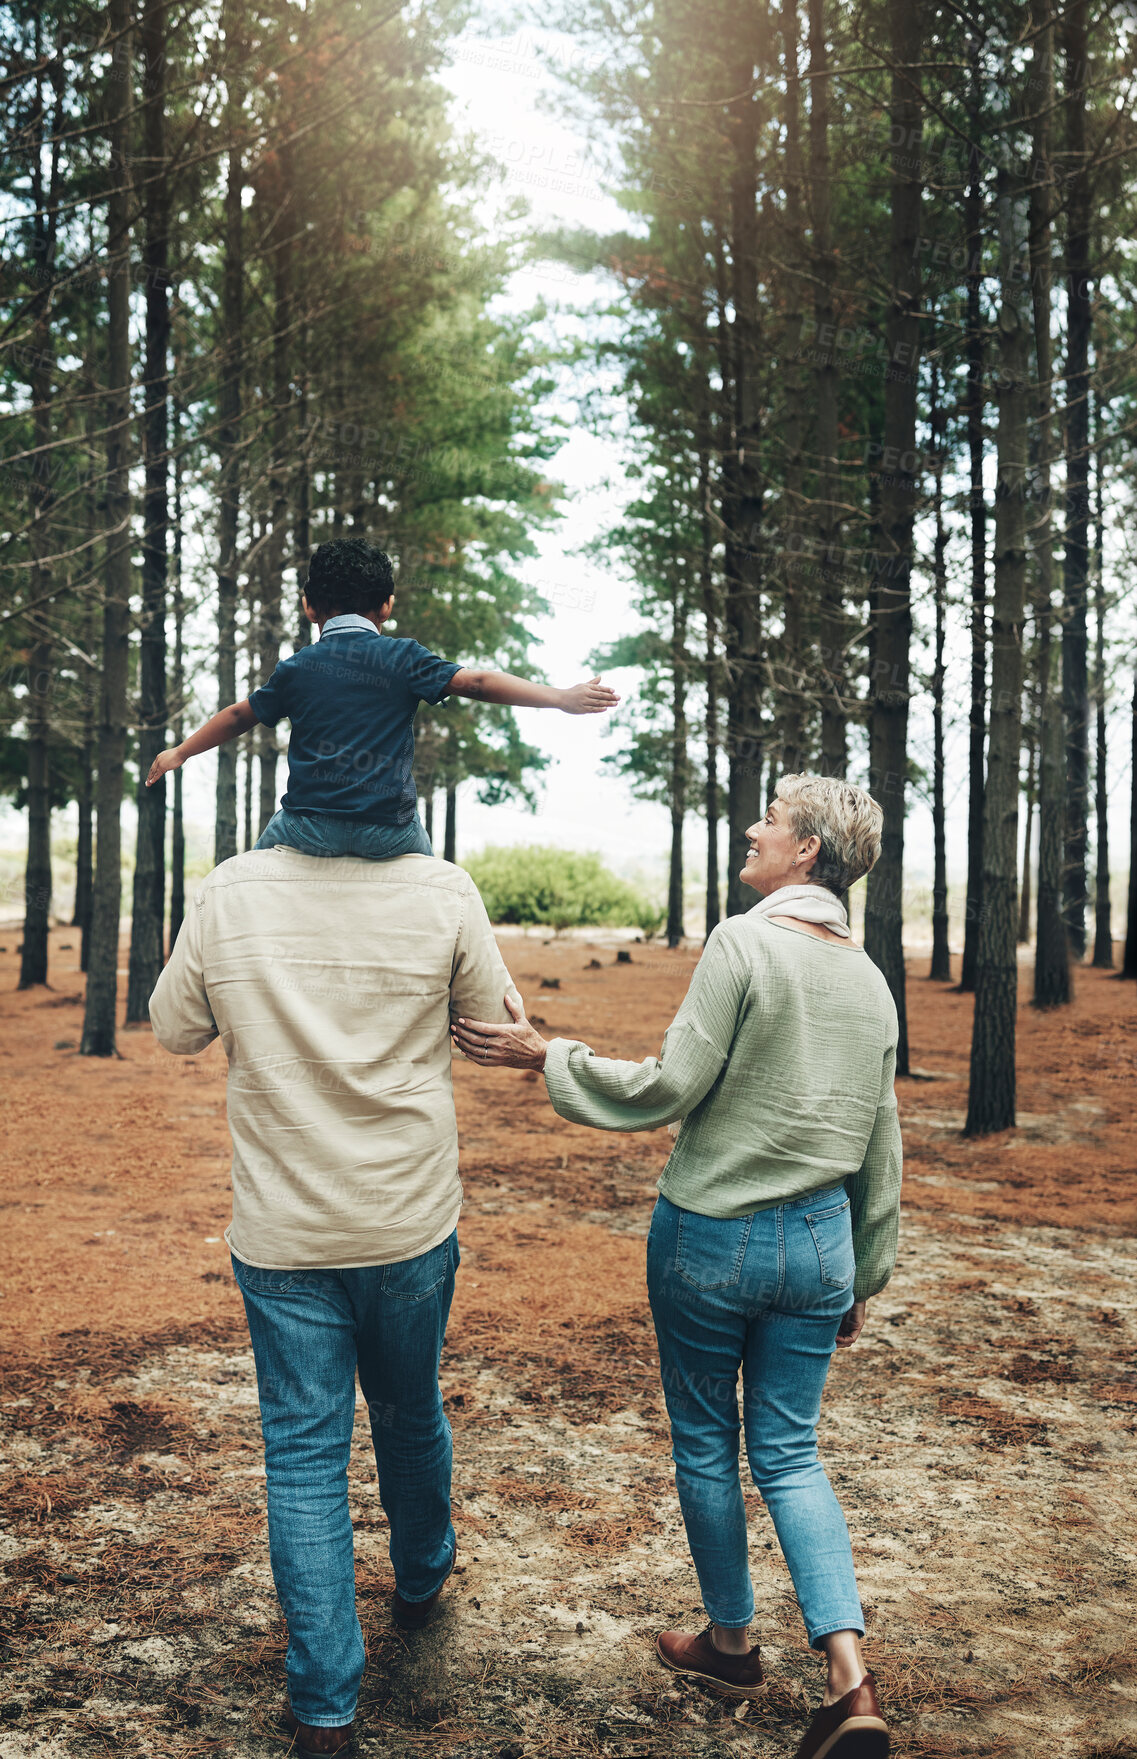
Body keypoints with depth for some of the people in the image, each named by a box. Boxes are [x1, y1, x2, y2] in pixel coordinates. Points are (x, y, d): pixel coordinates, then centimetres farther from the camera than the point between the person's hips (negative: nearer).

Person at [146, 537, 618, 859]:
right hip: (388, 832, -1)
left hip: (312, 828, 1)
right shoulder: (403, 658, 0)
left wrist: (180, 753, 36)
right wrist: (562, 699, -4)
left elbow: (238, 717, 19)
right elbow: (477, 683, -6)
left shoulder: (296, 669, 7)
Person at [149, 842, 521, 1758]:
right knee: (410, 1417, 23)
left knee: (304, 1454, 8)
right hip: (412, 1228, 1)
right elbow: (495, 1026, -1)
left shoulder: (230, 891, -12)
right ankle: (421, 1580, 48)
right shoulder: (442, 892, -14)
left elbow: (175, 1029, 2)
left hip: (281, 1235, -1)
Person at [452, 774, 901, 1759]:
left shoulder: (745, 944, -15)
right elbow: (881, 1152, 11)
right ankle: (850, 1676, 0)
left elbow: (668, 1090, -16)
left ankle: (732, 1644, 30)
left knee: (705, 1443, 14)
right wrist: (864, 1277, 20)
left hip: (709, 1234, -5)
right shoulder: (870, 980, 6)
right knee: (790, 1454, 12)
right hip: (818, 1243, 5)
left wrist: (544, 1056, -7)